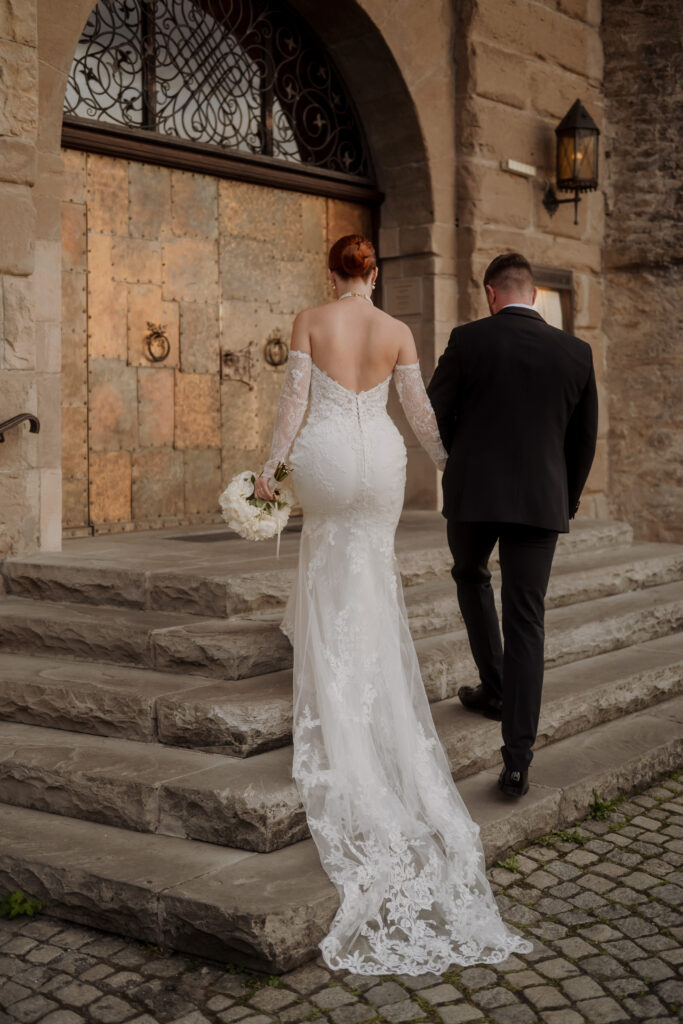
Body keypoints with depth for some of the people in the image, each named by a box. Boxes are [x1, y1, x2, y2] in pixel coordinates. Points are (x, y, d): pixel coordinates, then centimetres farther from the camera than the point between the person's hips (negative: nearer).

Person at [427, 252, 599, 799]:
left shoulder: (468, 340, -5)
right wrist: (568, 499, 23)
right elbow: (585, 437, 9)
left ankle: (495, 686, 33)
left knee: (471, 577, 29)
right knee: (526, 621, 3)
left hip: (474, 492, -1)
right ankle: (518, 761, 0)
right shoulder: (576, 352, 3)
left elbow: (434, 416, 0)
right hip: (542, 499, 2)